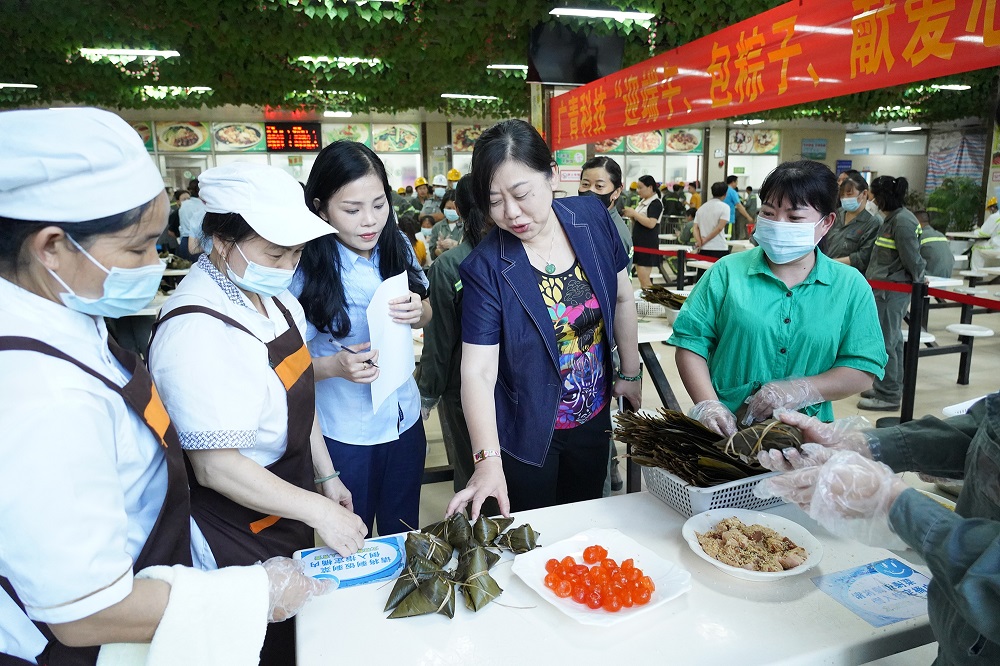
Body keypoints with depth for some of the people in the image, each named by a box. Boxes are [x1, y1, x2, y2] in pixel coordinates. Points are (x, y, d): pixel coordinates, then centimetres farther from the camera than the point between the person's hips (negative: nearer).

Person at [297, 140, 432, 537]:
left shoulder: (397, 248, -5)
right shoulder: (304, 269, -18)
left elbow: (425, 316, 9)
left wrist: (418, 311, -14)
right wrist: (334, 366, -30)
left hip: (405, 420, 4)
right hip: (344, 434, -3)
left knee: (404, 536, 22)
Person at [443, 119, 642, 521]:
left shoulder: (592, 217, -11)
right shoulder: (486, 268, -22)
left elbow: (622, 297, 2)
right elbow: (478, 370, -24)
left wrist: (630, 373, 7)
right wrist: (488, 461, -33)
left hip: (594, 419, 4)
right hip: (528, 435, -3)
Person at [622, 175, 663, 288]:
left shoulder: (656, 203, -10)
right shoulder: (642, 202, 16)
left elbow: (651, 223, -22)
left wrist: (634, 213, -17)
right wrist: (631, 216, 2)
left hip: (648, 244, -9)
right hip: (638, 242, 9)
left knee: (644, 280, -11)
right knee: (641, 277, 9)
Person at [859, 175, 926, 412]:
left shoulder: (902, 222, -18)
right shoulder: (893, 218, 12)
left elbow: (912, 258, -15)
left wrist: (918, 280, 1)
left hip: (892, 290, -10)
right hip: (887, 288, 10)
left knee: (884, 342, -4)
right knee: (893, 340, 17)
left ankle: (887, 395, 4)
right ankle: (893, 388, 28)